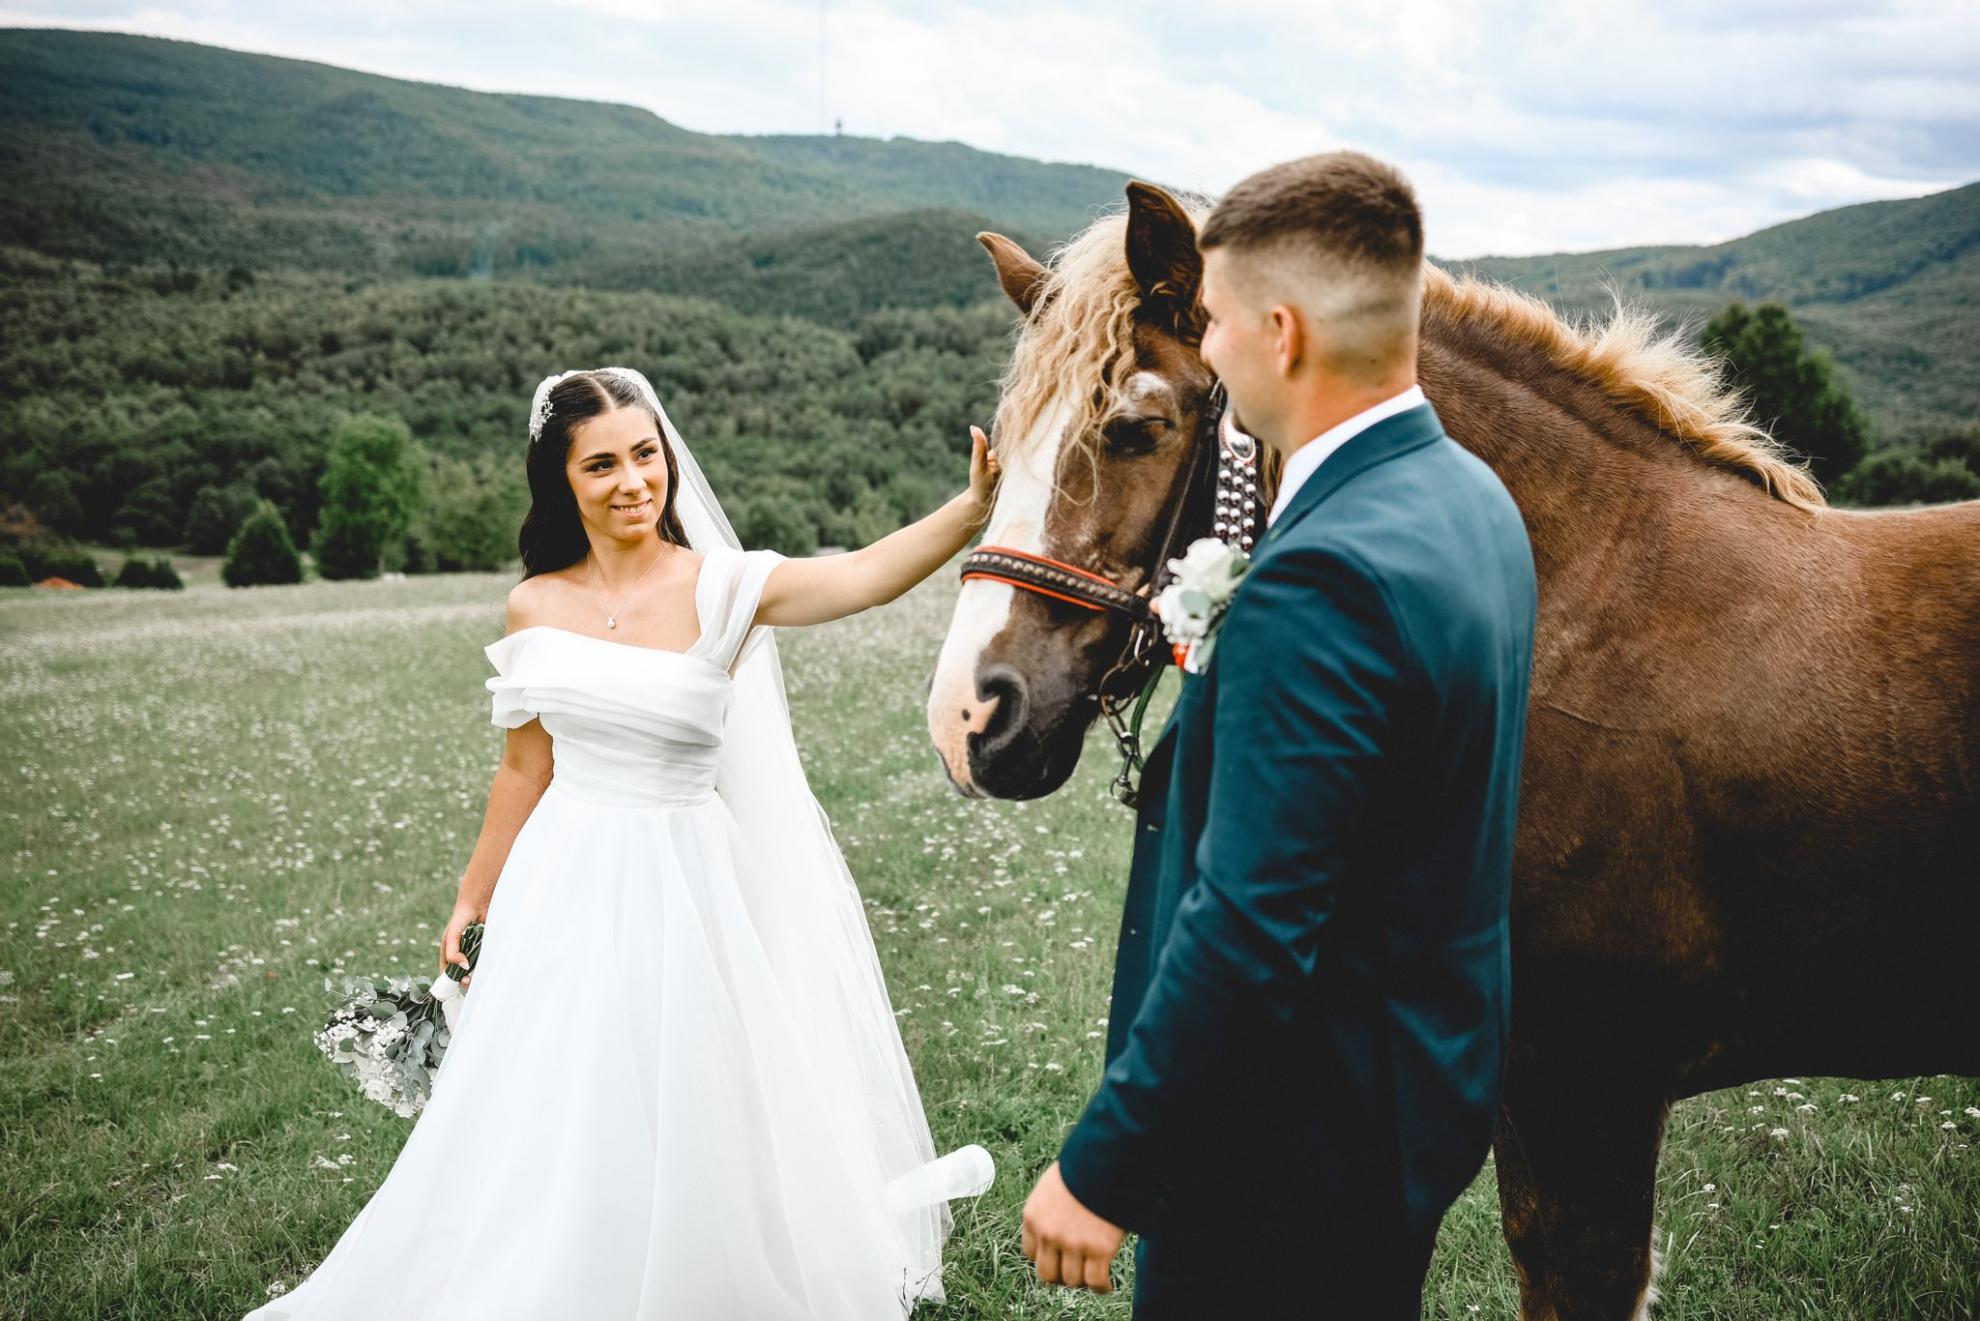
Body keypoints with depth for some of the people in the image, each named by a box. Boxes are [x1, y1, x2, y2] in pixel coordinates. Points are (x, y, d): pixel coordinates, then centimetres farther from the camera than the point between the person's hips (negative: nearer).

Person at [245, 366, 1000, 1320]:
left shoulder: (720, 589, -11)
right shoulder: (536, 607, 1)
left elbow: (862, 578, -28)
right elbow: (525, 767, 10)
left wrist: (976, 507, -45)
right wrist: (473, 900, 16)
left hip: (681, 887, -3)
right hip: (562, 886, 3)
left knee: (683, 1126, 9)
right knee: (546, 1132, 14)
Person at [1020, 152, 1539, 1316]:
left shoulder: (1322, 582, -29)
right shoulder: (1475, 498, 2)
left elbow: (1249, 930, -29)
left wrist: (1103, 1169, -20)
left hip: (1306, 1143, -9)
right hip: (1434, 1076, 9)